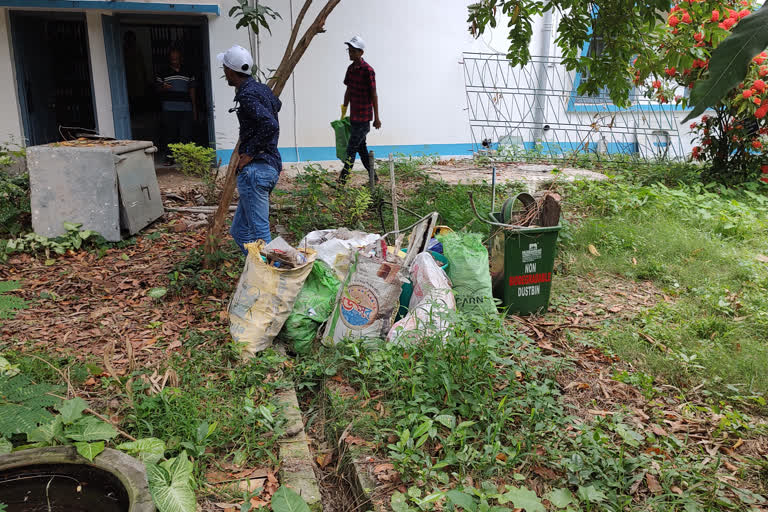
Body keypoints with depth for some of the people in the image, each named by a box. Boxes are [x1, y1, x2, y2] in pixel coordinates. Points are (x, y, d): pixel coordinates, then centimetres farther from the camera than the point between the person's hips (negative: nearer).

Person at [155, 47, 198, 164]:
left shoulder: (188, 74, 14)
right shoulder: (163, 74, 9)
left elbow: (192, 92, 15)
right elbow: (157, 88, 10)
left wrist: (194, 109, 11)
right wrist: (163, 88, -15)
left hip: (186, 109, 1)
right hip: (169, 109, -1)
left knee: (186, 133, -2)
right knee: (169, 132, -1)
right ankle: (169, 156, 7)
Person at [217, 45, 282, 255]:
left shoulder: (247, 94, -13)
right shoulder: (261, 88, 16)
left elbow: (270, 125, -28)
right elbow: (276, 105, 39)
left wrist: (250, 153, -18)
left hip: (255, 169, -10)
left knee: (260, 232, -6)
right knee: (240, 230, 16)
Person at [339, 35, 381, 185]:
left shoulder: (368, 70, -13)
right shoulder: (351, 68, 10)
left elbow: (374, 95, -12)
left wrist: (376, 118, -11)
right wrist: (344, 112, 18)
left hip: (364, 117, -8)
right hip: (354, 116, 8)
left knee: (351, 149, -8)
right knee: (361, 148, 14)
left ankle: (342, 180, -4)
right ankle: (373, 176, 26)